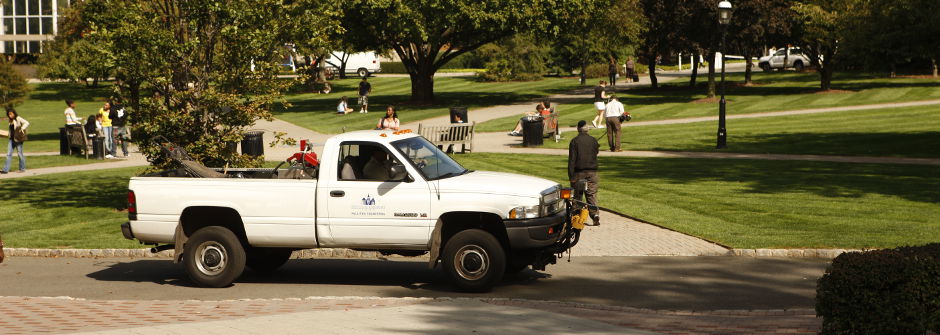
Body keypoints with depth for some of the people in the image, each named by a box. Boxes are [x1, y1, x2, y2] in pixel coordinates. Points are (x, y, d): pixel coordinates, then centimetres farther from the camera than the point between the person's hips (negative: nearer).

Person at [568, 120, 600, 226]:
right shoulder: (593, 140, 3)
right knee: (592, 194, 2)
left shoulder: (574, 141, -6)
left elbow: (571, 159, -8)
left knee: (577, 195, 8)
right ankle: (595, 214, -15)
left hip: (579, 172, -2)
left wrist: (571, 176, -8)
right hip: (592, 171, 2)